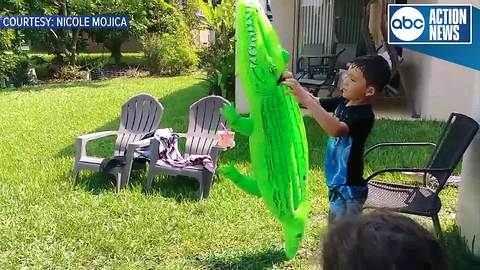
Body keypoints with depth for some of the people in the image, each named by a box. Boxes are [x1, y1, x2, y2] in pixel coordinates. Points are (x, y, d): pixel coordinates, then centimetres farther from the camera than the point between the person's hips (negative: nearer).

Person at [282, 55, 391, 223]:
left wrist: (305, 98, -45)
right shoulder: (343, 102, 2)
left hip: (349, 189, -9)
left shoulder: (364, 116, -25)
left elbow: (336, 129, -42)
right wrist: (294, 85, -10)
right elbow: (315, 103, 8)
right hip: (338, 184, 9)